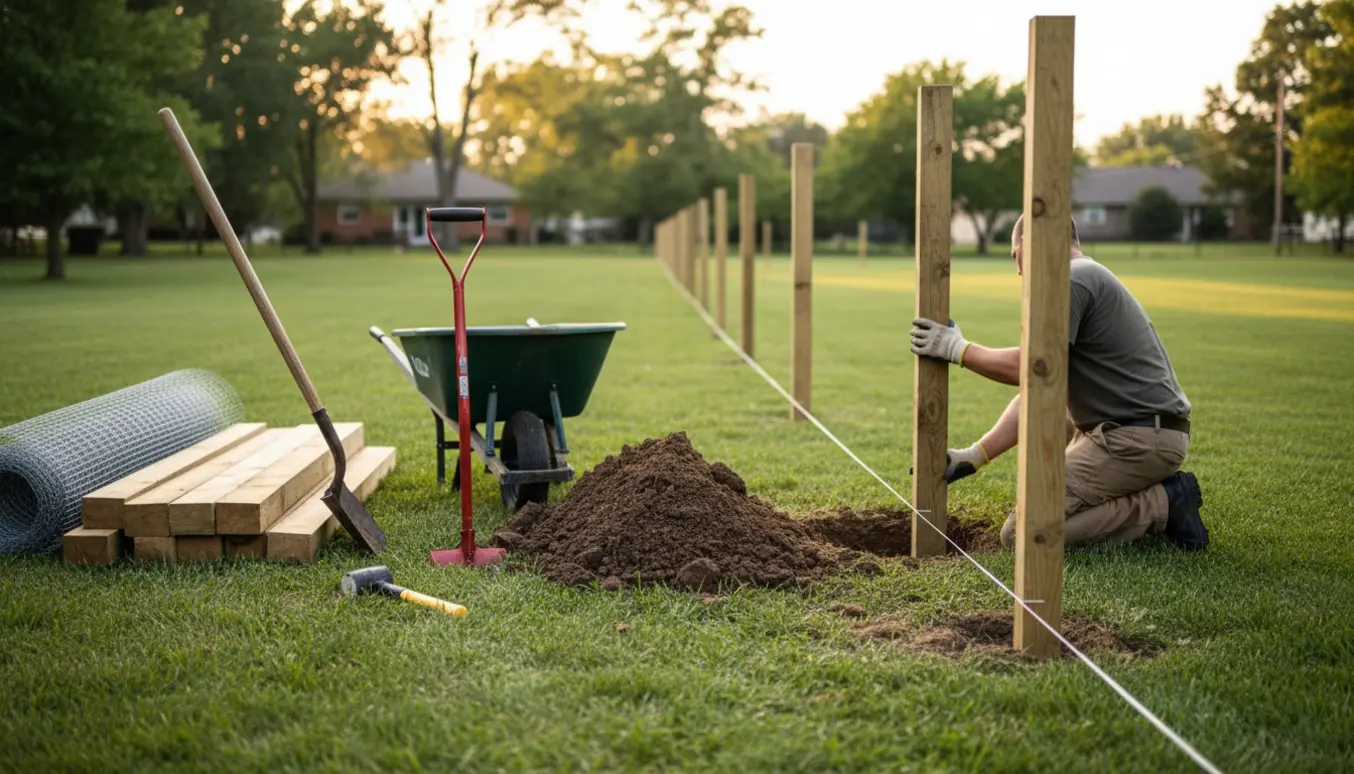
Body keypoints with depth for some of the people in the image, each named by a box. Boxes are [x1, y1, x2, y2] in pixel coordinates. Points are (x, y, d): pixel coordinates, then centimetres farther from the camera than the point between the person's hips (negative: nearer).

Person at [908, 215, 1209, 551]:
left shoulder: (1070, 278, -10)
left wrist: (958, 349, -5)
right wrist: (974, 456, 10)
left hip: (1138, 437, -10)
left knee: (1022, 533, -12)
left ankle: (1161, 504, -8)